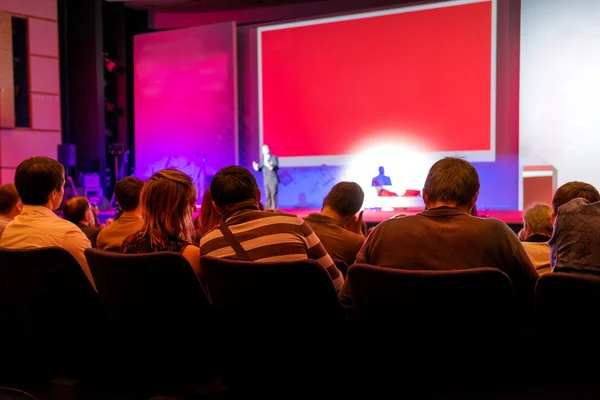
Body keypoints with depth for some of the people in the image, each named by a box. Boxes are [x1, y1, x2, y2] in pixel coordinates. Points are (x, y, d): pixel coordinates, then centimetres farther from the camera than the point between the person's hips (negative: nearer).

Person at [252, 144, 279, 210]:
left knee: (273, 194, -6)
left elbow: (277, 168, -15)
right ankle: (268, 208, 7)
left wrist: (271, 166, -34)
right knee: (268, 195, 5)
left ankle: (274, 208, -4)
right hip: (266, 180, 5)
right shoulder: (262, 158, 11)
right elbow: (261, 168, 10)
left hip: (273, 180, -5)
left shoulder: (274, 158, -5)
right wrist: (257, 167, -12)